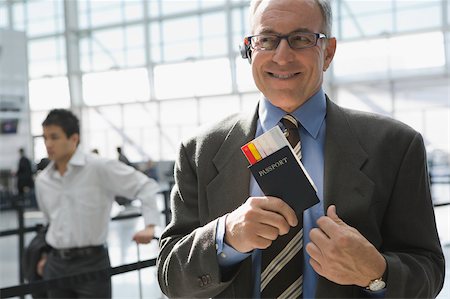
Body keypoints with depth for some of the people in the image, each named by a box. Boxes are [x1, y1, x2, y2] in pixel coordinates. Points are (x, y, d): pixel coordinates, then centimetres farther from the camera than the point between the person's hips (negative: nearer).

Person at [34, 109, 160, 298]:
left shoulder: (100, 168, -10)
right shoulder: (42, 181, 8)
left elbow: (145, 186, -9)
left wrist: (150, 225, -21)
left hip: (91, 263, -5)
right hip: (55, 266, 5)